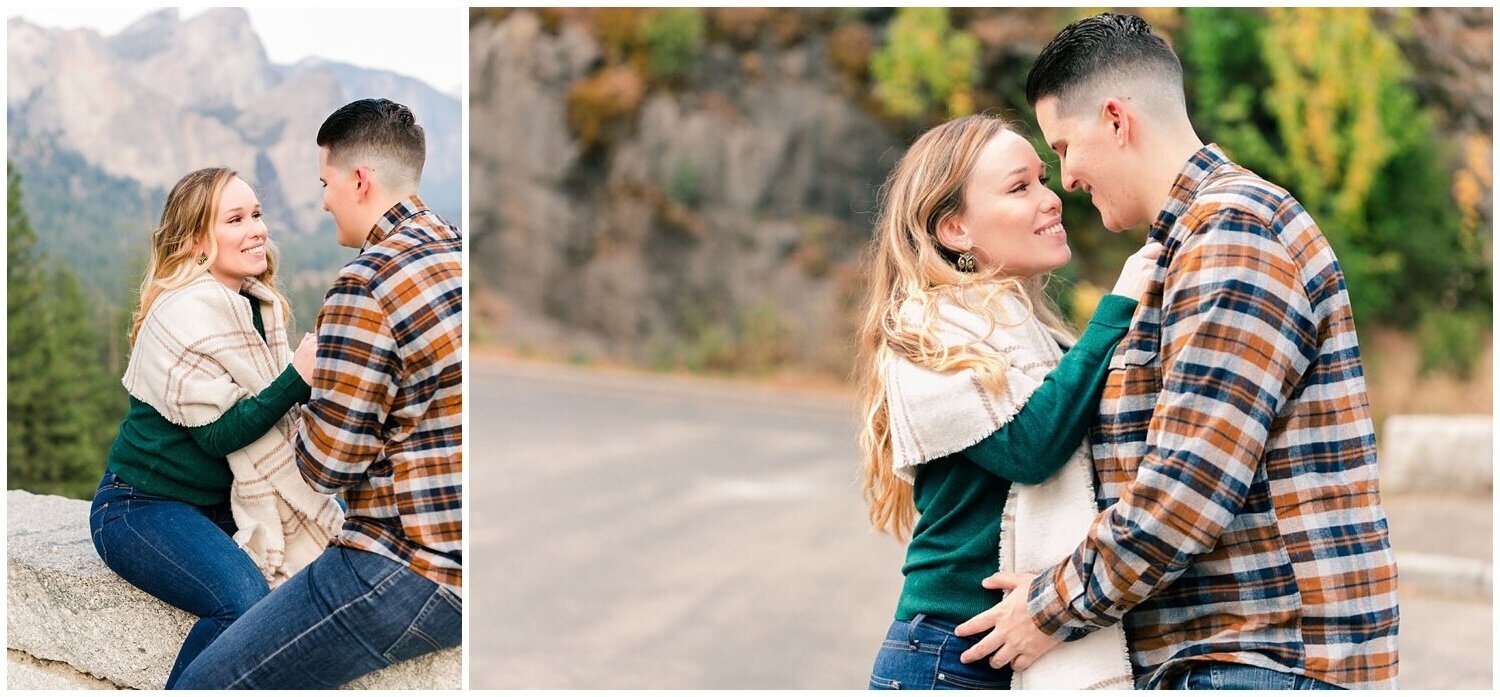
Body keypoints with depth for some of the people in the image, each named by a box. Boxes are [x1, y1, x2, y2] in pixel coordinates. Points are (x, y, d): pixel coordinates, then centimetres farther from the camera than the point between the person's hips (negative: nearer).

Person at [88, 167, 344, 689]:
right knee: (244, 603, -30)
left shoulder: (261, 307, 6)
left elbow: (270, 414, 15)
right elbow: (218, 433, -21)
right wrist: (298, 377, -26)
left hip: (217, 504, 8)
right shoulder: (185, 313, -19)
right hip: (143, 508, -8)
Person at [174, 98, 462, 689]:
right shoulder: (461, 253, 11)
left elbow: (326, 465, -14)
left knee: (203, 685, -6)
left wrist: (307, 380, 5)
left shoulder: (367, 285, -17)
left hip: (413, 570, -10)